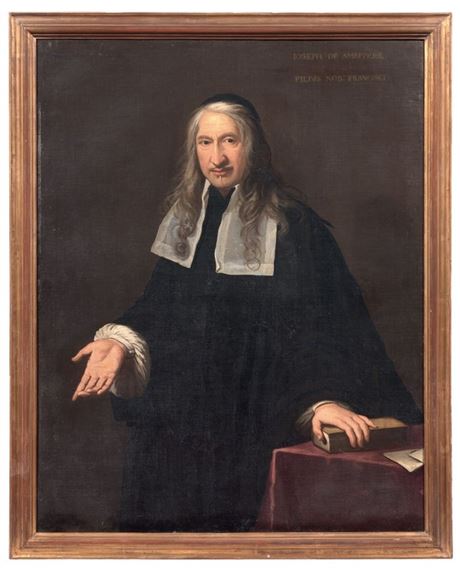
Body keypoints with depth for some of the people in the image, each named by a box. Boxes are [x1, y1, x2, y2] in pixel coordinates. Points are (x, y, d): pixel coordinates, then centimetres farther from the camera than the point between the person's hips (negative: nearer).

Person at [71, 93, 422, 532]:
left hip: (248, 413, -5)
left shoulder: (288, 224, -10)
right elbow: (158, 305, 11)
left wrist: (323, 396, -28)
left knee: (231, 518, 4)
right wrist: (121, 342, -7)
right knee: (160, 520, 11)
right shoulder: (184, 216, 7)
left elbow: (313, 317, -16)